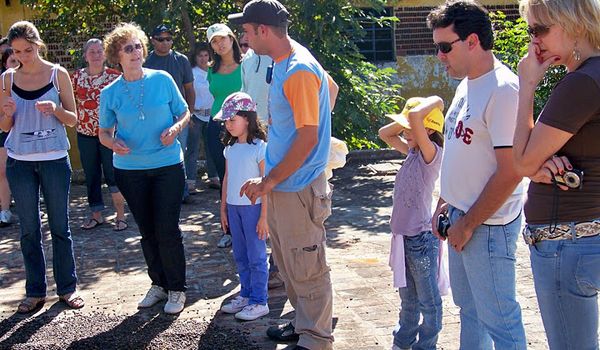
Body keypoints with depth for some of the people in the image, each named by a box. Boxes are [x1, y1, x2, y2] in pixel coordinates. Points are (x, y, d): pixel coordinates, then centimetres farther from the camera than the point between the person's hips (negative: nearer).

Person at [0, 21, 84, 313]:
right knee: (29, 229, 7)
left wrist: (56, 109, -19)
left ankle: (67, 287, 16)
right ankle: (35, 292, 16)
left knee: (59, 226, 5)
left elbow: (73, 119, 1)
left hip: (54, 159, -2)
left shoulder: (58, 74, -1)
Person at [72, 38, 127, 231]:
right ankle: (96, 214, 22)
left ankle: (120, 215, 8)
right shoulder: (77, 76, 5)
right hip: (85, 134, 4)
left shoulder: (114, 75, -4)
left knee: (113, 175, -2)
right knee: (91, 175, 10)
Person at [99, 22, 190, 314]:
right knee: (147, 232, 12)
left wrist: (175, 129, -16)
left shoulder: (162, 80, -3)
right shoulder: (110, 93, 1)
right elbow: (104, 133, 6)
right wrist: (114, 143, -16)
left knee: (167, 230, -5)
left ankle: (176, 289, 11)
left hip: (168, 165, -2)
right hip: (130, 169, 2)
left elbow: (184, 113, 5)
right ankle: (158, 283, 29)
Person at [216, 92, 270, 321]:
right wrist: (223, 208, 15)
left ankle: (259, 301, 8)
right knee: (240, 256, 14)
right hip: (234, 206, 7)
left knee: (256, 257, 1)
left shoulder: (259, 147, -13)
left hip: (253, 207, -7)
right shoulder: (230, 148, 8)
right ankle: (246, 294, 26)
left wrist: (264, 216, -14)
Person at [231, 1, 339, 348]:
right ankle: (303, 321, 36)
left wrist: (270, 181, -19)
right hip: (282, 184, 10)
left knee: (307, 269, 3)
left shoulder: (298, 72, -21)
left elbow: (308, 138, -23)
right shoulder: (285, 61, 8)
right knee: (288, 262, 20)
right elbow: (331, 88, 23)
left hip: (298, 188, -10)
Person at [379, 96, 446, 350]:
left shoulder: (432, 153, -17)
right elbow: (385, 134, 19)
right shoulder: (412, 152, 8)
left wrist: (434, 101, -15)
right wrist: (405, 121, 5)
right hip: (404, 235, 9)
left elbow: (415, 115, -32)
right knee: (407, 297, 22)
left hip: (422, 238, -9)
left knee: (428, 300, 8)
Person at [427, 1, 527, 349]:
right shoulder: (467, 84, 9)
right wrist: (445, 203, 16)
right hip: (461, 217, 10)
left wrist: (469, 224, -17)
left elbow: (510, 171, -23)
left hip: (488, 225, -9)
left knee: (497, 317, 1)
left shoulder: (503, 90, -20)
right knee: (468, 306, 22)